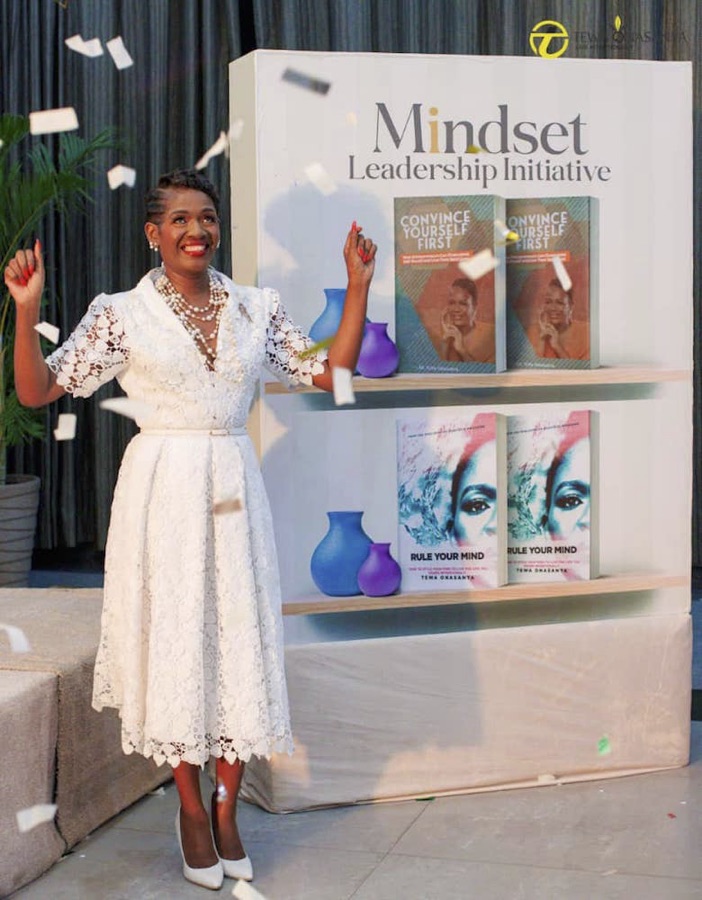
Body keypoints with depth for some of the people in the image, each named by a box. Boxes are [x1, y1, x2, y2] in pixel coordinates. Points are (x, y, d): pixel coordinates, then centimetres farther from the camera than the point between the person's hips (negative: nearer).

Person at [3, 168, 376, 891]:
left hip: (234, 490, 3)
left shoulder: (257, 309, 6)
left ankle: (227, 809, 21)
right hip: (162, 490, -2)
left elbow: (330, 373, 8)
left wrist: (358, 286, 3)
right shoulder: (121, 314, -2)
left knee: (241, 642, 4)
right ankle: (191, 808, 22)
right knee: (173, 641, 3)